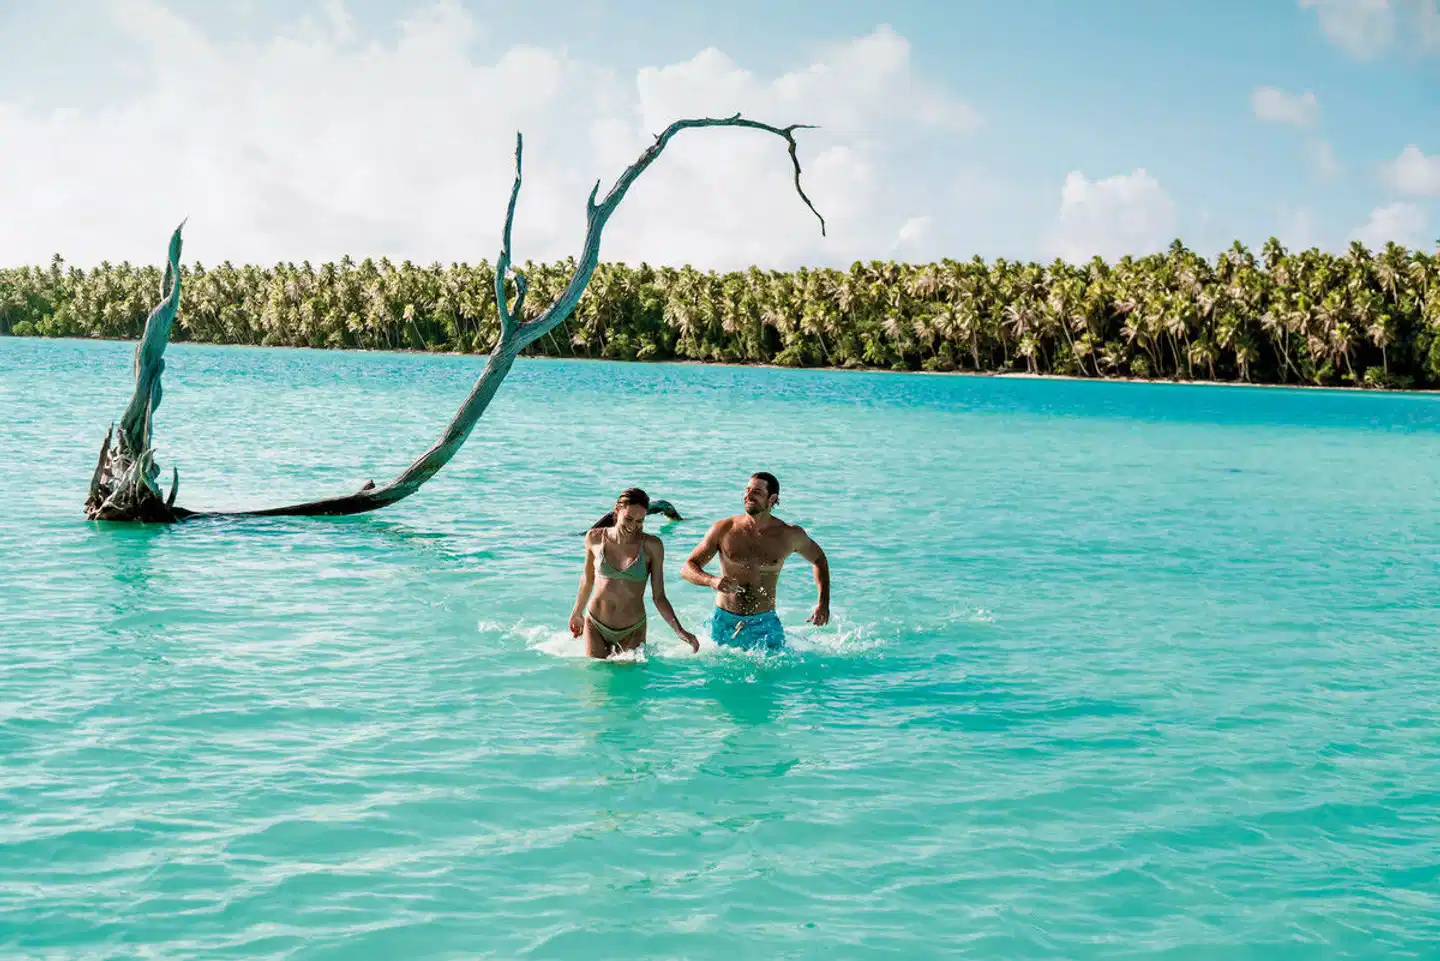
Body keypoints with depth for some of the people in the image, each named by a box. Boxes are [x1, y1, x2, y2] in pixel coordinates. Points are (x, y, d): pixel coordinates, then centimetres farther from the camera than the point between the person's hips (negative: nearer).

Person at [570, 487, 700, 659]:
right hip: (595, 625, 1)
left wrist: (679, 631, -17)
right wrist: (577, 613, 23)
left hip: (632, 631, -1)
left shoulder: (651, 546, -10)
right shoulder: (595, 538, -5)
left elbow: (659, 597, -8)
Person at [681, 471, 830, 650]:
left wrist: (823, 602, 4)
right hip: (723, 622, 0)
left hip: (764, 624, 0)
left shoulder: (790, 535, -3)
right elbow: (687, 568, -4)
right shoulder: (723, 530, -5)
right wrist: (712, 580, -26)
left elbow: (819, 559, 16)